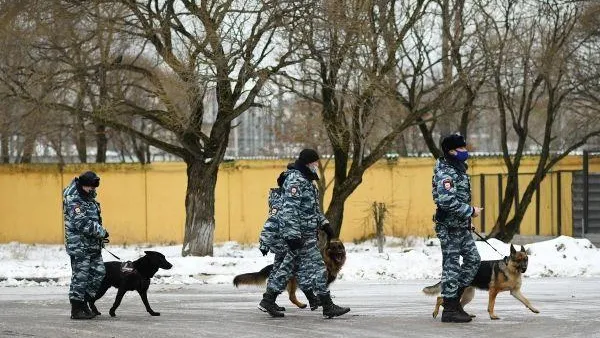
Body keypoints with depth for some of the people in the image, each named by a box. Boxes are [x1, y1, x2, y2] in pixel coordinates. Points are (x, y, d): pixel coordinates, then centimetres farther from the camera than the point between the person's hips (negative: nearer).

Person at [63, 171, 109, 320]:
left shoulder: (89, 198, 15)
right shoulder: (73, 201, -15)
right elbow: (82, 223, -24)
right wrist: (102, 232, -17)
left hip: (93, 245, 10)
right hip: (79, 245, -10)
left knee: (98, 273, 11)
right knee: (80, 277, -7)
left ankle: (84, 303, 21)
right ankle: (76, 310, -1)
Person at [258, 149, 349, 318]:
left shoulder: (306, 180, 18)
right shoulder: (295, 180, -16)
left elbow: (313, 208, 31)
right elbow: (290, 210, -23)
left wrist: (324, 223, 24)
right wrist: (293, 236, -27)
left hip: (306, 233, 11)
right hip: (300, 234, -11)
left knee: (287, 266, 13)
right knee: (316, 268, -8)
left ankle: (268, 301, 17)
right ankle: (328, 307, -6)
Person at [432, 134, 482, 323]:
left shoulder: (459, 170, 15)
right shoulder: (445, 173, -18)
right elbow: (447, 201, -28)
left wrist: (468, 212, 17)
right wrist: (470, 211, -20)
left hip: (461, 227, 10)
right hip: (449, 227, -10)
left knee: (473, 259, 12)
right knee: (451, 265, -5)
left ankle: (454, 298, 19)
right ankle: (450, 309, 0)